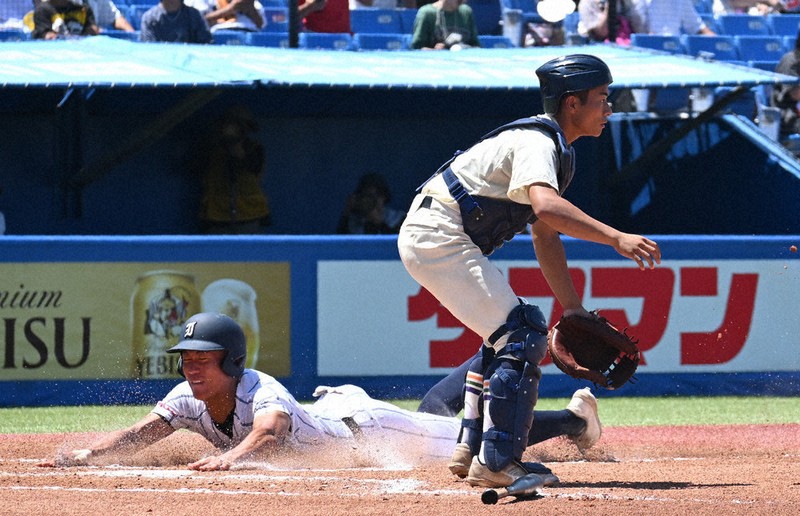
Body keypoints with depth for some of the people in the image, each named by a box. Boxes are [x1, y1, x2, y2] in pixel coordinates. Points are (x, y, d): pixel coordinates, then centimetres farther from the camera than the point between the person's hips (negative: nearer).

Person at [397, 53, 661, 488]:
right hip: (439, 238, -11)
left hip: (429, 240, 11)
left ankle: (471, 450, 25)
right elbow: (546, 207, -36)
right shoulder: (537, 142, -17)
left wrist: (574, 309, 14)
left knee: (508, 332, 21)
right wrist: (616, 239, -41)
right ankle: (495, 464, -18)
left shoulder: (556, 147, 15)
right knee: (523, 334, -15)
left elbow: (545, 235, 19)